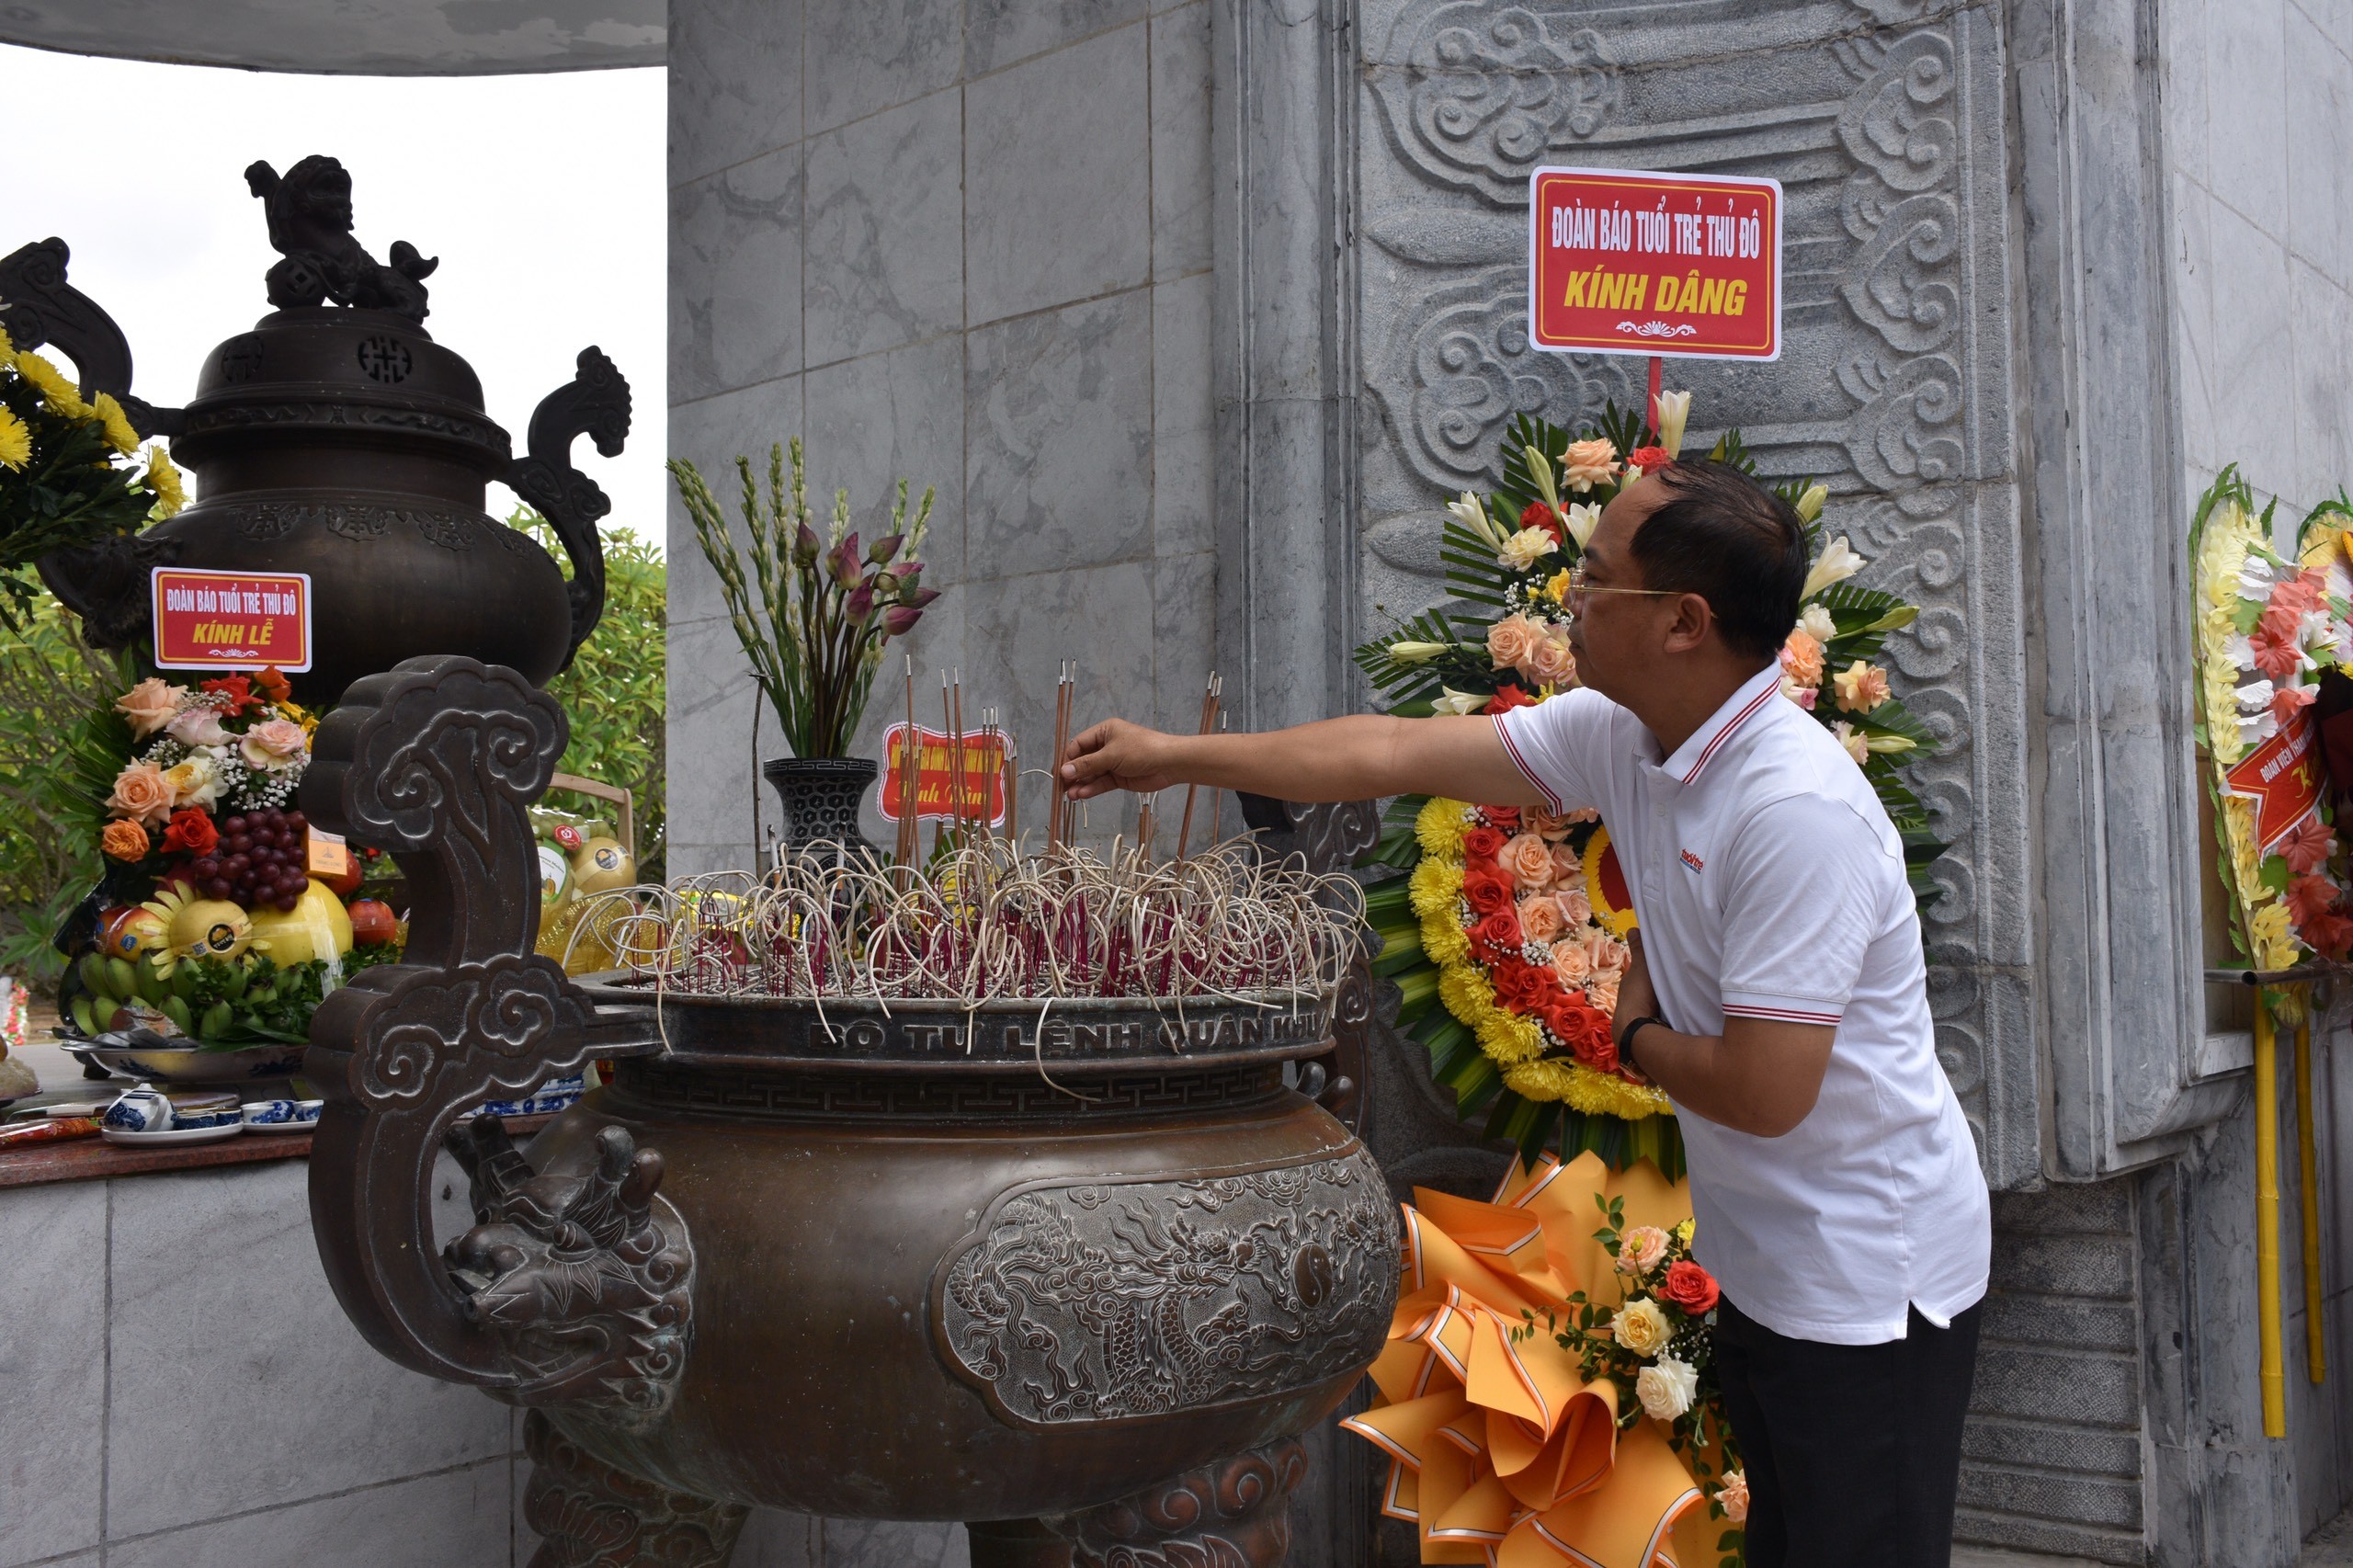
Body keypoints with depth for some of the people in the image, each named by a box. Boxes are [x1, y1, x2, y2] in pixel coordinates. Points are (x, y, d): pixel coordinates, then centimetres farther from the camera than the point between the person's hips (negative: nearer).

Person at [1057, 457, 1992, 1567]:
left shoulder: (1798, 810, -29)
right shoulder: (1620, 735, -3)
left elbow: (1765, 1093, -29)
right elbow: (1396, 754, 3)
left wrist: (1637, 1036, -8)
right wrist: (1175, 757, 6)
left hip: (1866, 1287, -8)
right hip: (1761, 1266, 8)